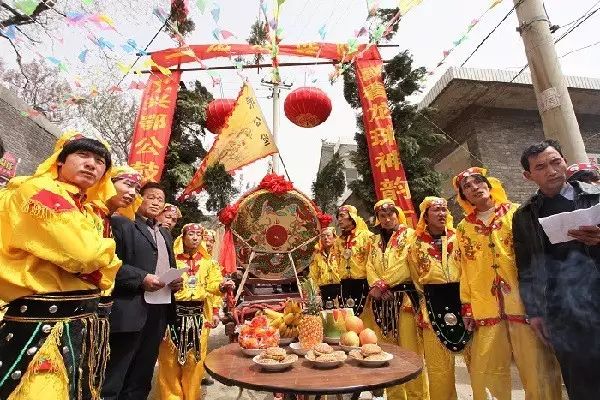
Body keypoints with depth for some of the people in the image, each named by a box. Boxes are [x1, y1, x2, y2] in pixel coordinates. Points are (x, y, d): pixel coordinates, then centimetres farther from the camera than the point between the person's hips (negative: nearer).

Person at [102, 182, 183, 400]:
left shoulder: (165, 233, 20)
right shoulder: (121, 223, -2)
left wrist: (177, 280, 4)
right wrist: (141, 278, -20)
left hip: (159, 310, 7)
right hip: (130, 310, -7)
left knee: (141, 379, 17)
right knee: (113, 379, 3)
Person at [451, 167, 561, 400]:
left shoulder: (517, 213, 3)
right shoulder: (463, 228, 10)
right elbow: (464, 270, 10)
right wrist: (467, 308, 7)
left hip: (524, 301, -2)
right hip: (485, 308, 2)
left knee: (536, 369, 5)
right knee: (485, 372, 7)